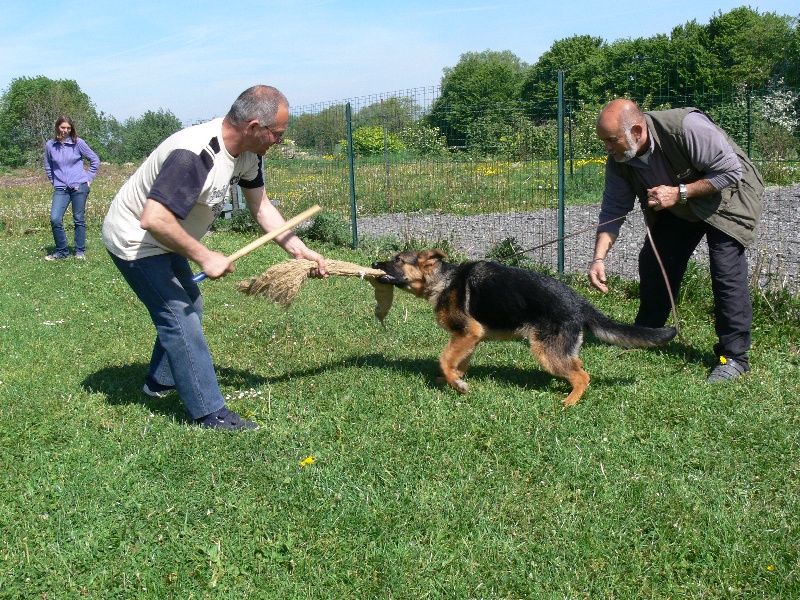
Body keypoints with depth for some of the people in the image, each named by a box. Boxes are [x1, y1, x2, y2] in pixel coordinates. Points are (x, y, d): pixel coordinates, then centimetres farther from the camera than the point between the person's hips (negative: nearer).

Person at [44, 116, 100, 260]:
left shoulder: (78, 143, -1)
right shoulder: (50, 145, 4)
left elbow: (95, 160, 7)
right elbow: (48, 168, 17)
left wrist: (89, 178, 3)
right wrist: (55, 182, 10)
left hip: (79, 186, -1)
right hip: (60, 188, 2)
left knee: (79, 219, 4)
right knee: (55, 219, -10)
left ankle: (80, 251, 16)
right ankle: (62, 251, 6)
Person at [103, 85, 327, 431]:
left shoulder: (246, 153, -7)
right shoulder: (194, 155, -36)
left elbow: (261, 206, 3)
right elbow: (154, 219, -40)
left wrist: (299, 250, -5)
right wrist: (204, 257, -31)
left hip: (165, 240, 10)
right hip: (135, 241, -10)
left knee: (189, 308, 21)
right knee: (179, 318, -10)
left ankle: (161, 382, 41)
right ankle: (210, 413, -2)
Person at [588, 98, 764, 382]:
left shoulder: (686, 127, -36)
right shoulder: (619, 160, -16)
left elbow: (731, 172, -29)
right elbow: (612, 211, -11)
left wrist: (679, 193, -34)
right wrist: (599, 258, -22)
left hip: (727, 196, -6)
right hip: (678, 207, 6)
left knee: (726, 269, -17)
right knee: (654, 261, 2)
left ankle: (734, 356, -10)